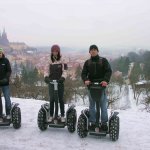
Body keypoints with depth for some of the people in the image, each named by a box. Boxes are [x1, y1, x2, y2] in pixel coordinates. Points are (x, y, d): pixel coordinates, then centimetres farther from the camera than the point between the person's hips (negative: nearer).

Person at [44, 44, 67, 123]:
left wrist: (63, 77, -23)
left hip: (60, 82, -1)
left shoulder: (62, 61, 0)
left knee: (61, 99, 4)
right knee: (52, 99, 3)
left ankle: (62, 115, 13)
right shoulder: (50, 61, 6)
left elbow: (64, 71, -4)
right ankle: (51, 115, 12)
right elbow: (47, 70, 4)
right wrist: (46, 77, -16)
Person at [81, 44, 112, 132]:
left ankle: (104, 123, 8)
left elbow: (109, 71, -6)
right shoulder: (87, 62, 11)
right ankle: (93, 123, 15)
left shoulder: (103, 60, 4)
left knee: (103, 105, -1)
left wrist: (106, 80, -23)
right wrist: (85, 80, -19)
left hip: (101, 85, -2)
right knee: (92, 105, 7)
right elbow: (84, 73, 4)